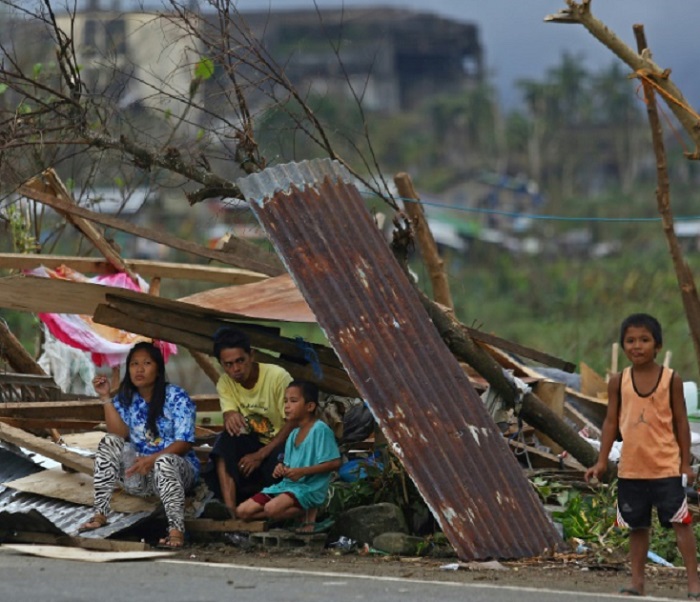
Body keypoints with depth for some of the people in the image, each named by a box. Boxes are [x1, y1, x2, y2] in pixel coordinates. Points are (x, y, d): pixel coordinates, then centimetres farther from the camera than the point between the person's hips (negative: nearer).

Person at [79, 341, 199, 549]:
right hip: (138, 472, 4)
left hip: (177, 468, -4)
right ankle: (100, 514, -20)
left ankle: (176, 529, -48)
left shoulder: (177, 397, -7)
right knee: (109, 442, -18)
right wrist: (105, 398, -16)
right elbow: (119, 435, -10)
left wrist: (153, 459, -29)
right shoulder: (125, 398, 6)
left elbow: (184, 443, -14)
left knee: (164, 461, -38)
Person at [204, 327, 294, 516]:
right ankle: (231, 509, -36)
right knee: (226, 439, -27)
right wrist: (231, 418, -43)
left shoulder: (278, 377, -18)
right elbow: (229, 417, -15)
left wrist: (260, 455, -23)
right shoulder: (225, 383, -3)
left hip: (281, 444, -4)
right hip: (254, 443, 5)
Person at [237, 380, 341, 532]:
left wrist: (302, 471, -20)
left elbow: (334, 463, -16)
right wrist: (282, 469, -1)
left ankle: (308, 513, -9)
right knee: (242, 511, -2)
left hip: (310, 487, -9)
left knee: (272, 508, -35)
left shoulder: (320, 429, -10)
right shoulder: (293, 434, 16)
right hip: (287, 485, 9)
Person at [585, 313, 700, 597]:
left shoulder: (671, 380, -4)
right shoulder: (619, 382, 1)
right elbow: (611, 422, 6)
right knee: (637, 527, 12)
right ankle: (637, 582, 19)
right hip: (631, 468, 3)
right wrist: (602, 461, 2)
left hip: (666, 466, -3)